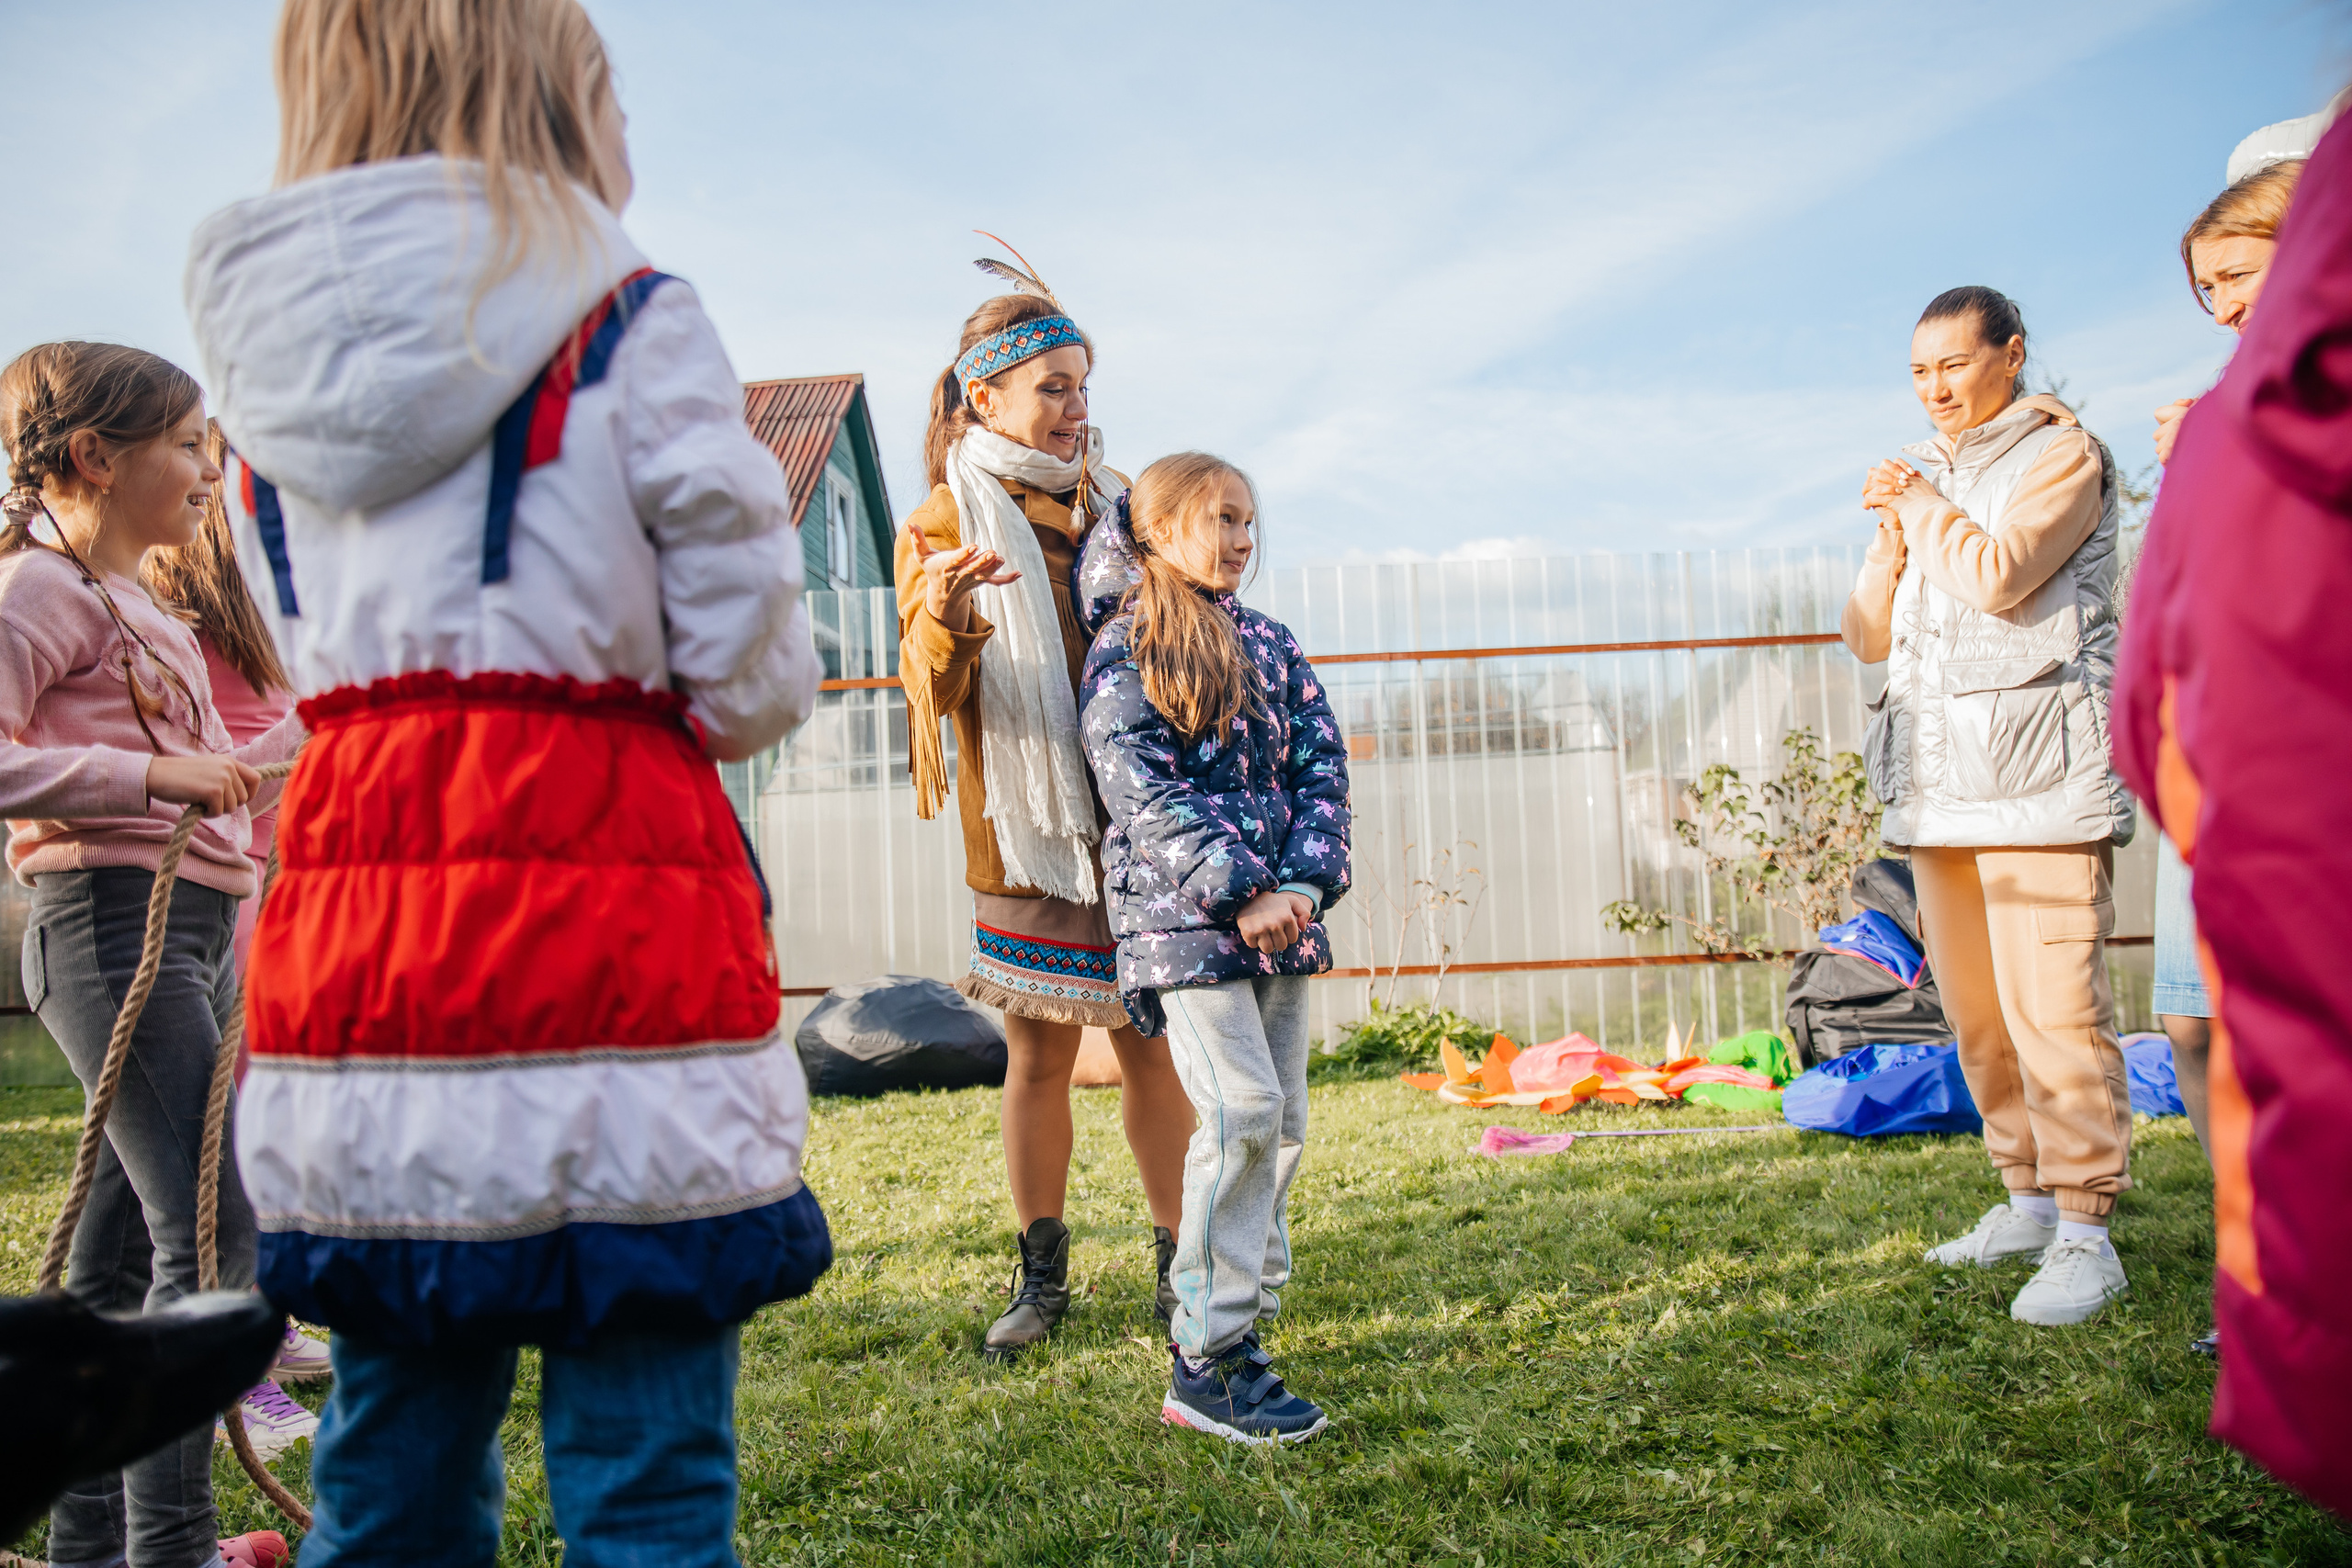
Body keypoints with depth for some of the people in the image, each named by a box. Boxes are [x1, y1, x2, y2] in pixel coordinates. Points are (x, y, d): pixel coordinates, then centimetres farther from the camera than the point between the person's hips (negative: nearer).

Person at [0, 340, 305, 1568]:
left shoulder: (143, 610, 22)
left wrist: (310, 731, 22)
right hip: (113, 920, -10)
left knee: (121, 1248, 12)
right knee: (211, 1227, -13)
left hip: (192, 930, 10)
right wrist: (155, 777, -22)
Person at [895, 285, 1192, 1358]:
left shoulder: (1115, 504, 13)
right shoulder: (942, 526, 0)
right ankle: (1041, 1275, 19)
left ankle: (1176, 1263, 16)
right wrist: (943, 618, -33)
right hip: (1028, 826, -3)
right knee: (1036, 1054, 5)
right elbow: (932, 687, -13)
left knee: (1151, 1043, 5)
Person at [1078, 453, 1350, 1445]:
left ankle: (1234, 1316, 21)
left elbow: (1322, 766, 8)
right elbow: (1143, 789, -11)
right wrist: (1238, 893, -18)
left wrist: (1300, 884, -8)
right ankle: (1208, 1363, -6)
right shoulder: (1125, 649, -1)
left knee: (1283, 1120, 7)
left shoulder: (1271, 644, 15)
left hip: (1279, 915, 6)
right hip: (1182, 917, -6)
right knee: (1242, 1110, -14)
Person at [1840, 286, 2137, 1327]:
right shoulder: (1924, 478, 23)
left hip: (2036, 772, -7)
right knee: (1975, 1014, 6)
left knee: (2052, 1007, -12)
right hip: (1939, 783, 7)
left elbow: (1998, 576, -15)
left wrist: (1919, 506, 1)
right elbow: (1866, 636, 20)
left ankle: (2086, 1233, -6)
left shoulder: (2062, 455, 2)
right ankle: (2029, 1201, 17)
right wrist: (1892, 541, 3)